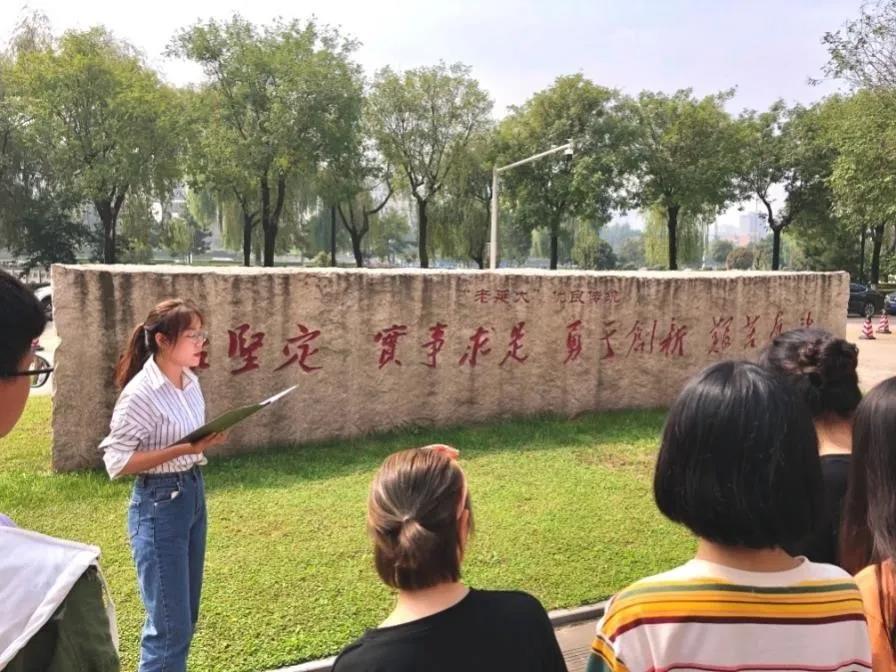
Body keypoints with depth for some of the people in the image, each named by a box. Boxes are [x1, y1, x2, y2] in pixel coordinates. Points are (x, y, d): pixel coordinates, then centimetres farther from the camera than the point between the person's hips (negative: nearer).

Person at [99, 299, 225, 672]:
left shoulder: (190, 381, 3)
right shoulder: (141, 393, -20)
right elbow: (116, 461, -20)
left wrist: (205, 442, -1)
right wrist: (182, 450, -26)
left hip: (193, 494, 8)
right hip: (159, 504, -8)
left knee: (185, 617, 19)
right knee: (170, 624, 2)